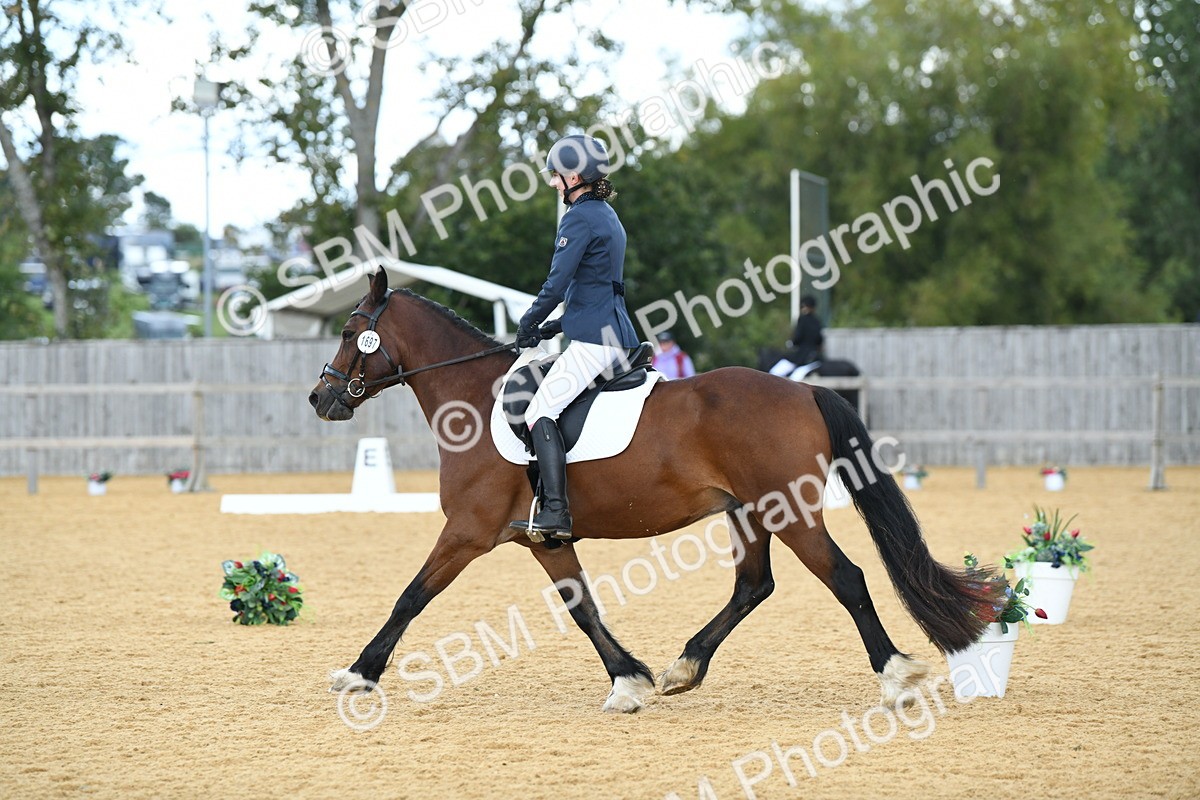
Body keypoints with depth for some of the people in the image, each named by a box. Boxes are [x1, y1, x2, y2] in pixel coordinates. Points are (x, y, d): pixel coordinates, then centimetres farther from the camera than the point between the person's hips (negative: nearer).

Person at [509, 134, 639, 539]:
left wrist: (528, 326, 0)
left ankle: (555, 512, -27)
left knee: (541, 413, -16)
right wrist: (558, 324, 21)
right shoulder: (607, 216, 20)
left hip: (593, 338, -10)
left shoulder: (580, 218, -10)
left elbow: (557, 284, -14)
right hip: (617, 334, 10)